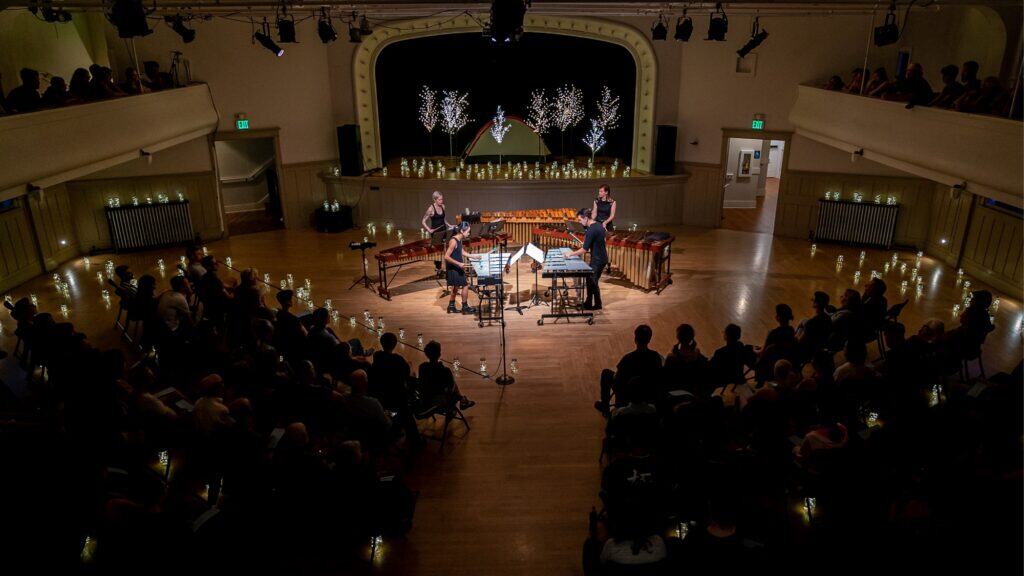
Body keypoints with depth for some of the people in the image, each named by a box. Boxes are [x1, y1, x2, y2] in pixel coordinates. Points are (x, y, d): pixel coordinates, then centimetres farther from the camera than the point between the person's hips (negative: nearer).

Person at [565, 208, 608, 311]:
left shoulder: (591, 230, -23)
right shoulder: (599, 225, 6)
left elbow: (584, 249, -22)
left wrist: (571, 254, -12)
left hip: (598, 260, -9)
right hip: (601, 258, 9)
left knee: (592, 282, 4)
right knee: (590, 280, 15)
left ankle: (597, 305, 16)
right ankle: (588, 303, 23)